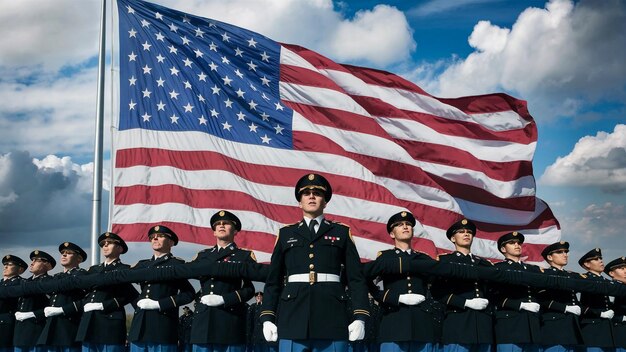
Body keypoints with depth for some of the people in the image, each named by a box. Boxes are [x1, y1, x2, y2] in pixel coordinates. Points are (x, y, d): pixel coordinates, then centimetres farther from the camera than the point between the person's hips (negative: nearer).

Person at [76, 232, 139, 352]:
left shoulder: (124, 270, 4)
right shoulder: (93, 270, 25)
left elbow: (132, 295, -9)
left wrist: (103, 306, -13)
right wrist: (85, 305, -1)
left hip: (111, 326, -6)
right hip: (88, 325, 6)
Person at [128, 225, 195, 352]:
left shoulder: (177, 264, 2)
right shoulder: (142, 264, 20)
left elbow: (189, 293, -6)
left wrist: (159, 304, -12)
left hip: (162, 328, -5)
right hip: (139, 327, 5)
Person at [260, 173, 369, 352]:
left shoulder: (342, 232, 13)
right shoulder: (286, 233, 16)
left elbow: (356, 278, 7)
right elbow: (273, 280, 14)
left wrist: (359, 317, -4)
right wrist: (267, 318, 5)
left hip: (331, 319, -1)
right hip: (293, 318, 1)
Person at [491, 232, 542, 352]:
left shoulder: (533, 269, 25)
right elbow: (496, 297, -5)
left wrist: (538, 305, 2)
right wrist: (521, 305, -11)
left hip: (534, 325, 5)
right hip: (509, 325, -5)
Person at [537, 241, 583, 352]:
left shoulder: (572, 276, 22)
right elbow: (542, 299, -13)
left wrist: (578, 308, 11)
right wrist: (565, 308, -14)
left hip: (571, 326, 7)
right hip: (553, 326, -7)